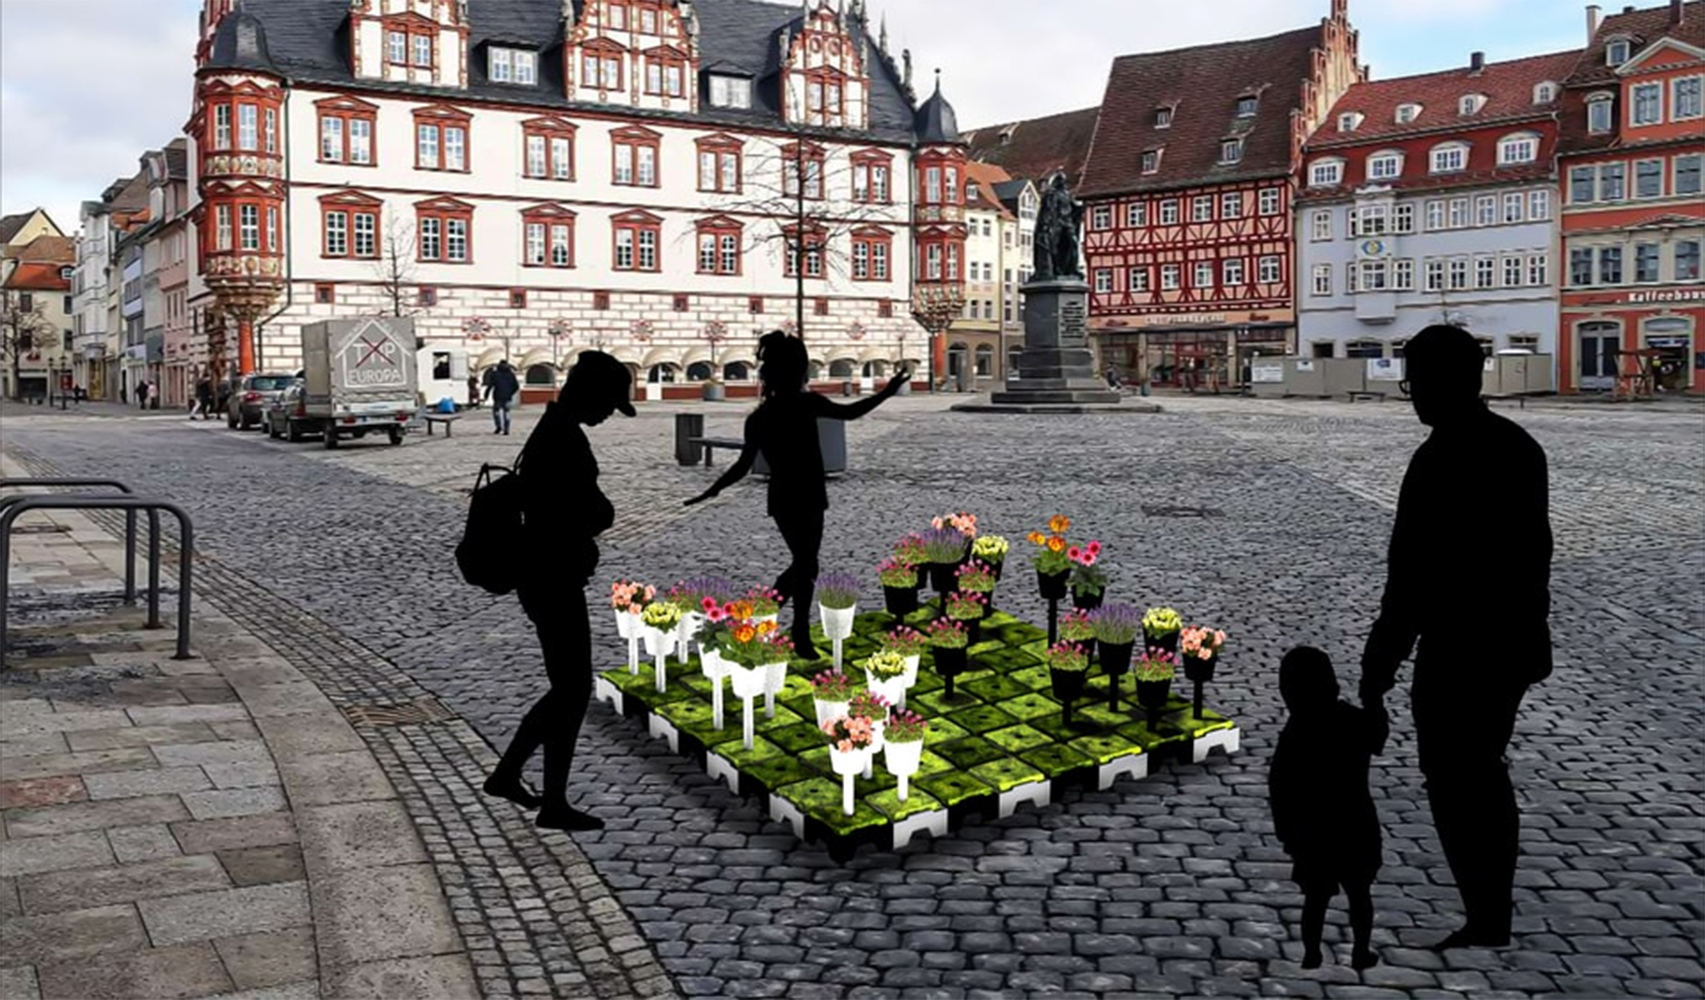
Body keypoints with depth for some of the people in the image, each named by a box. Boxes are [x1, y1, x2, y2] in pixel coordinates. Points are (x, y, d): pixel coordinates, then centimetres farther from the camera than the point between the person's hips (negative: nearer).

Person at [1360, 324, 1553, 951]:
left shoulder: (1440, 461, -21)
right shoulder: (1520, 447, 6)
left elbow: (1412, 573, -21)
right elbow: (1534, 548, 14)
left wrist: (1379, 663, -14)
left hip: (1457, 651, -9)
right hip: (1515, 642, 9)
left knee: (1451, 784, 3)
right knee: (1484, 772, 20)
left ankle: (1484, 924, 11)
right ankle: (1496, 917, 31)